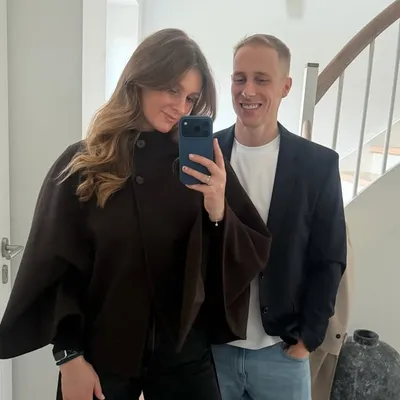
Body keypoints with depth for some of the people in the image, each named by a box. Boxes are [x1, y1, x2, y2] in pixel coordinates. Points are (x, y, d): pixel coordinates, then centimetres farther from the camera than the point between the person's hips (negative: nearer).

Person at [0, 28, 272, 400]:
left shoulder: (199, 164, -3)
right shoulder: (81, 164, -6)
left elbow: (255, 256, -4)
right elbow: (55, 270, -2)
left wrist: (218, 211, -22)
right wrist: (69, 355, -7)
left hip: (184, 351, 2)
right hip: (100, 354, -1)